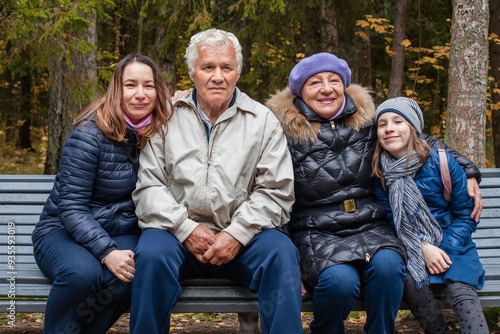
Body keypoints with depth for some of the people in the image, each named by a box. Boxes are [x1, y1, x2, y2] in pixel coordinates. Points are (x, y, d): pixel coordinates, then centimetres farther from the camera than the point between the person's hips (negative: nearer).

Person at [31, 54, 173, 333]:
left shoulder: (159, 132, 2)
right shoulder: (91, 133, -13)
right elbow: (71, 206, -16)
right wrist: (107, 252, -29)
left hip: (124, 234, 4)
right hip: (64, 231, -3)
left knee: (129, 275, -33)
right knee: (83, 273, -38)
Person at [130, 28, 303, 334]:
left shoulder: (263, 121, 8)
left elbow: (276, 192, 2)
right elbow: (149, 185, 3)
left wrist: (237, 234, -11)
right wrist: (185, 229, -11)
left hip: (241, 236, 1)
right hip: (178, 230, 0)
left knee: (282, 253, -28)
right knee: (152, 254, -31)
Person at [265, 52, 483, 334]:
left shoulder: (367, 121, 9)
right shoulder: (287, 133, 0)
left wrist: (467, 170, 15)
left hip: (370, 227, 3)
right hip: (317, 233, -2)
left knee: (387, 265, -31)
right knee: (340, 280, -33)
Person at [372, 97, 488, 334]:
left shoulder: (442, 163, -7)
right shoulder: (380, 173, 0)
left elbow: (466, 215, -2)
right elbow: (391, 220, -1)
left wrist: (446, 250, -16)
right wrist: (423, 248, -18)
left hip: (451, 245, -1)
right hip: (411, 249, 1)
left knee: (461, 291, -29)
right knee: (410, 281, -30)